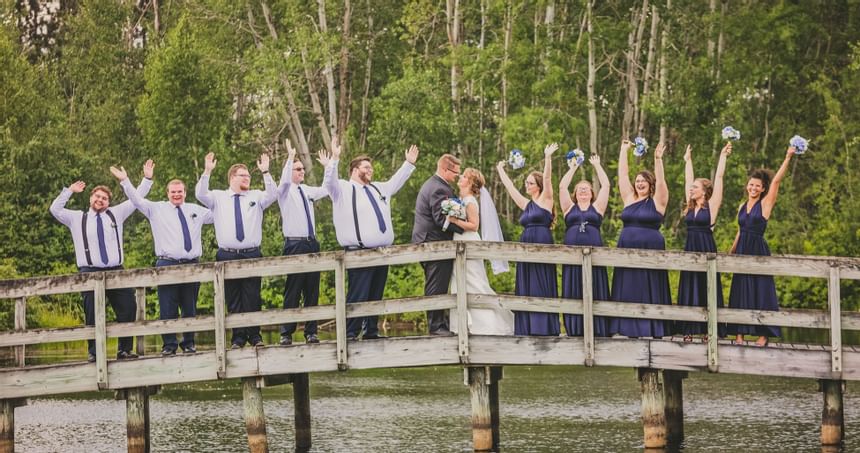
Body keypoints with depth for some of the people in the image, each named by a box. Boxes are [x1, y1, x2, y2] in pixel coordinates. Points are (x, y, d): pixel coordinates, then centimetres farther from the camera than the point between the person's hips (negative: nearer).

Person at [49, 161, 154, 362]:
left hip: (115, 271, 2)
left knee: (128, 309, -5)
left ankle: (124, 349, 3)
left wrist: (147, 179, 7)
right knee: (92, 315, -5)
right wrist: (69, 191, 0)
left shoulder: (116, 214, 15)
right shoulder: (77, 219, 12)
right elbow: (55, 210, 5)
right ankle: (93, 352, 2)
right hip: (89, 272, -2)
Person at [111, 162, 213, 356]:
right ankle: (169, 345, 1)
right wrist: (125, 181, -6)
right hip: (167, 265, -3)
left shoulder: (196, 210, 17)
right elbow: (137, 200, 2)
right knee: (168, 309, -5)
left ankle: (189, 343, 17)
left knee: (190, 308, 7)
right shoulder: (157, 209, 8)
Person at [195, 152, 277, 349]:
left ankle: (254, 336, 6)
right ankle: (238, 338, 8)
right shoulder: (218, 197, 9)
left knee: (252, 299, -1)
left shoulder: (256, 197, 10)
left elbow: (273, 195, -7)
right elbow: (200, 194, -7)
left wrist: (265, 173, -18)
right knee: (233, 300, 3)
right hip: (227, 256, 0)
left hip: (252, 255, 0)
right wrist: (207, 172, -18)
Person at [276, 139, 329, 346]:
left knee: (312, 290, 6)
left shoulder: (307, 191, 16)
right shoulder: (285, 191, -3)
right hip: (295, 245, -6)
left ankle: (311, 332, 10)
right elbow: (284, 181, -23)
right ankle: (286, 333, -5)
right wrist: (290, 158, -32)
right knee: (293, 291, -7)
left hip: (312, 244, 6)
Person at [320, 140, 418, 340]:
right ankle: (351, 333, -11)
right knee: (358, 295, -12)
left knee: (376, 295, 10)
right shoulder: (343, 188, 1)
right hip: (359, 252, -8)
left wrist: (409, 164, 35)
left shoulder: (378, 189, 24)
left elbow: (396, 182, 37)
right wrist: (334, 160, -30)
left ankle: (371, 331, 16)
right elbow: (330, 182, -17)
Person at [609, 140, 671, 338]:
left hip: (650, 251, -5)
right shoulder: (629, 199, 11)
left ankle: (650, 328, -3)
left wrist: (658, 160, -23)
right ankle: (628, 328, 6)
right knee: (627, 290, 3)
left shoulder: (657, 201, 0)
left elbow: (660, 181, -12)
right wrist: (623, 151, 9)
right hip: (627, 250, 5)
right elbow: (622, 175, 11)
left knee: (649, 291, -3)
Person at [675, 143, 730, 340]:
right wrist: (688, 160, 26)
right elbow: (687, 180, 20)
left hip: (706, 249, -6)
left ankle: (709, 329, -1)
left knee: (707, 288, -2)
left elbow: (719, 177, -4)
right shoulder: (690, 206, 11)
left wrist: (723, 156, -1)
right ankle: (689, 329, 7)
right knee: (689, 289, 5)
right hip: (690, 249, 6)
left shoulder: (711, 205, -3)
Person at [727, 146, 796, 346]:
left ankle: (763, 334, -2)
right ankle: (739, 333, 7)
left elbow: (776, 181, -10)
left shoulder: (765, 204, -2)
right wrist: (732, 251, 21)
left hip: (759, 251, -5)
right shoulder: (742, 206, 13)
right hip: (742, 251, 5)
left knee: (761, 291, -5)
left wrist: (788, 158, -12)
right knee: (740, 291, 4)